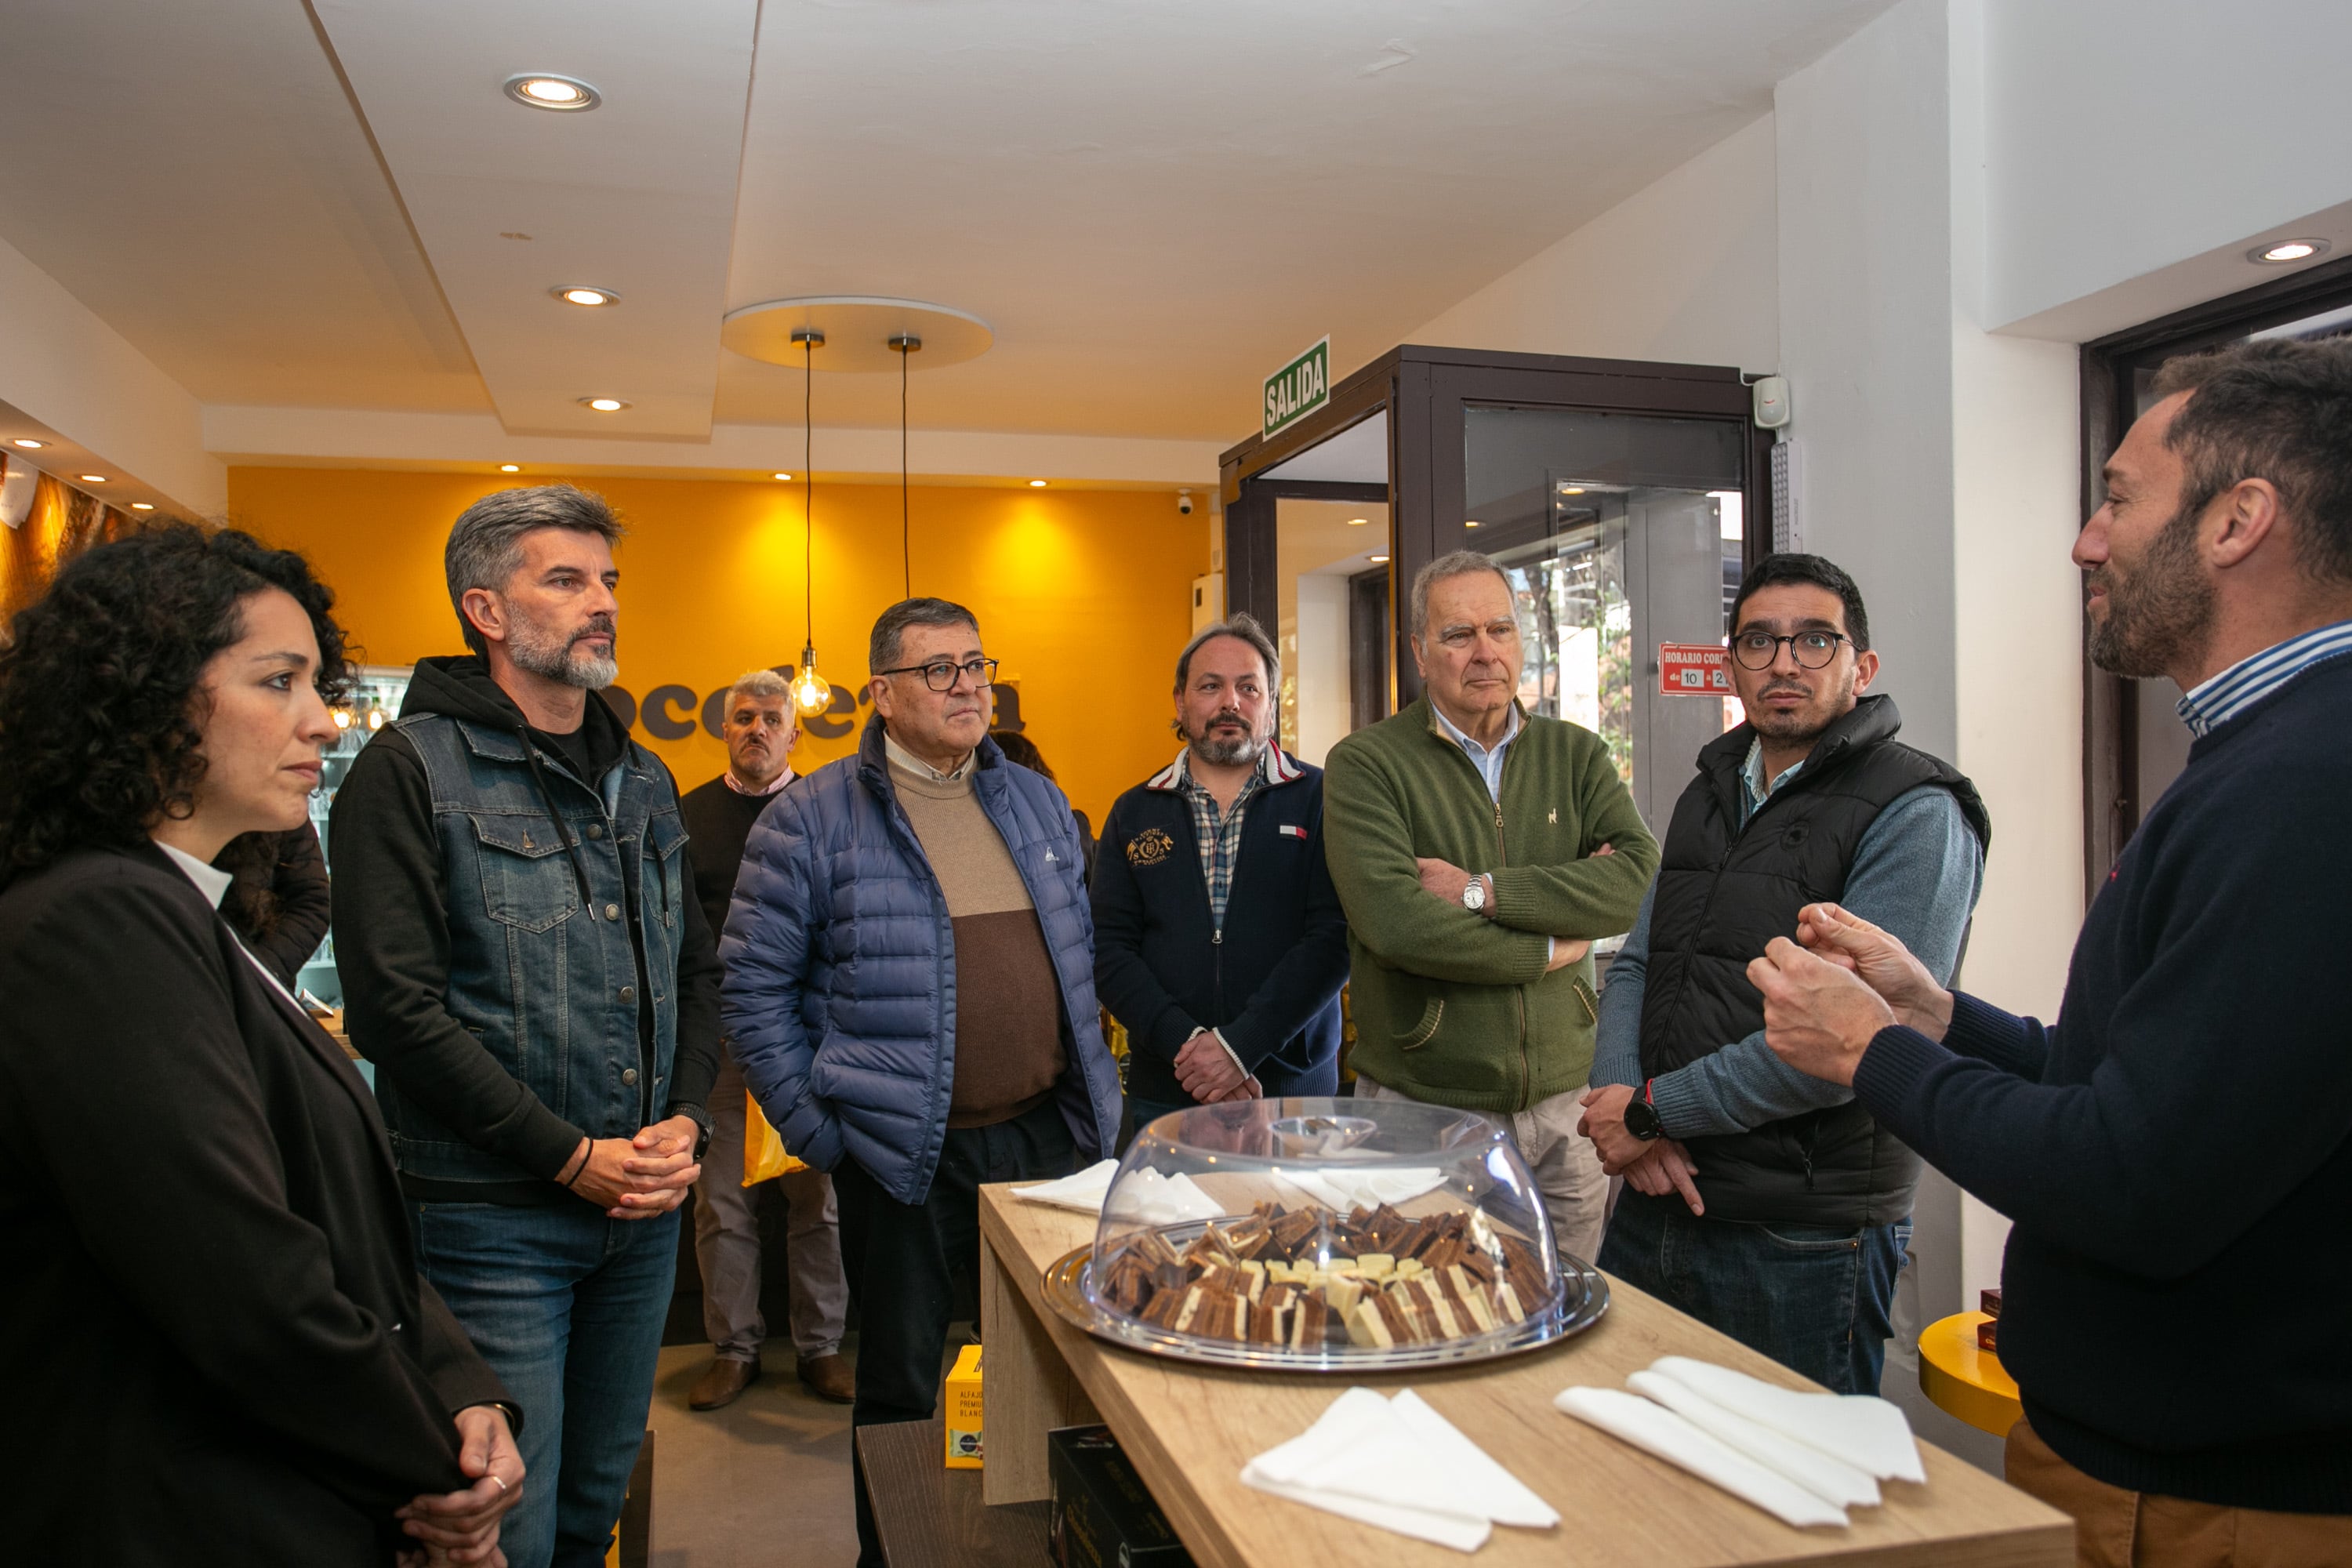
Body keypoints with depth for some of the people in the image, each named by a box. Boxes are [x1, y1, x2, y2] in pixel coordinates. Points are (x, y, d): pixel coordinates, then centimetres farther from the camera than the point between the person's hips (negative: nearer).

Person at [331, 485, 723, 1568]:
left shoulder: (643, 781, 12)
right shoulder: (411, 770, -8)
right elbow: (395, 1009, -16)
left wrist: (686, 1123, -2)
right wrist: (571, 1157, -17)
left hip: (645, 1211, 6)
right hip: (489, 1218, -6)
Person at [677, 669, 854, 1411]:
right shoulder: (687, 816, 7)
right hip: (716, 1037, 1)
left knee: (817, 1196, 6)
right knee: (721, 1202, 6)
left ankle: (820, 1345, 19)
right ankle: (733, 1348, 19)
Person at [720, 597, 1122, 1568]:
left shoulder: (1037, 803, 9)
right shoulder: (813, 819, -7)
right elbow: (755, 986, -5)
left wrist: (1091, 1086, 10)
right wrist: (814, 1130, -9)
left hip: (1047, 1134, 4)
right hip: (903, 1152, -4)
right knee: (901, 1379, 10)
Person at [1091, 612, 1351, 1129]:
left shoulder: (1318, 799, 0)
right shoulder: (1134, 814, 7)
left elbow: (1336, 936, -9)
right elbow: (1109, 948, 1)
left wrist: (1242, 1045, -18)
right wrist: (1184, 1042, -14)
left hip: (1293, 1089, -2)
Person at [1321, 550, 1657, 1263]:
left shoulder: (1576, 755, 8)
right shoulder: (1365, 765, -5)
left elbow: (1643, 879, -9)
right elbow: (1393, 922, -20)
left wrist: (1482, 890, -17)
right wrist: (1551, 948, -10)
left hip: (1563, 1103, 4)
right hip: (1421, 1108, -3)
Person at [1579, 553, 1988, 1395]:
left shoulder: (1915, 812, -12)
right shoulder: (1709, 797, 13)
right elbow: (1634, 966, 12)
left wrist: (1652, 1111, -16)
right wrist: (1621, 1105, -8)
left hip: (1804, 1241, -7)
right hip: (1656, 1206, 7)